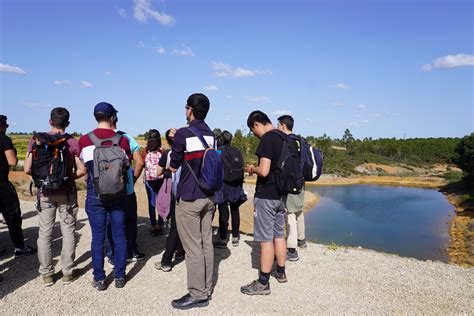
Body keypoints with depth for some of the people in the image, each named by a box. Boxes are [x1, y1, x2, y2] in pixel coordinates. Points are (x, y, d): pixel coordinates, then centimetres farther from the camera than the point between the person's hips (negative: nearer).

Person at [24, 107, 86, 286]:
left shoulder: (36, 140, -4)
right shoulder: (73, 143, -7)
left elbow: (27, 169, -7)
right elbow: (82, 170, -10)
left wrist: (41, 176, 12)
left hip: (45, 193, 1)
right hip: (67, 192, -1)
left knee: (45, 233, 12)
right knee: (68, 232, 9)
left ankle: (47, 274, 20)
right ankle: (68, 272, 17)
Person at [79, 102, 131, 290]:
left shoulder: (84, 140, -5)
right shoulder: (122, 140, -6)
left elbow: (84, 165, 8)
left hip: (95, 195, 0)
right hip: (118, 194, 1)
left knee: (98, 237, 9)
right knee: (119, 236, 10)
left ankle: (99, 279, 19)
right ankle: (119, 276, 20)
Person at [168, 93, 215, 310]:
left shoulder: (183, 134, -11)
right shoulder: (212, 135, 9)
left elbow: (173, 167, -3)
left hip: (189, 198, -7)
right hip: (209, 196, 7)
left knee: (193, 248, 1)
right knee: (206, 244, 13)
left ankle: (198, 294, 10)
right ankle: (206, 289, 24)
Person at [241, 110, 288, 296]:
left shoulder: (267, 140, -17)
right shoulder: (283, 138, 10)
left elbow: (264, 171, -26)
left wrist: (252, 169, -6)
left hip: (266, 196, -9)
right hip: (281, 195, 9)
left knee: (265, 239, -2)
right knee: (279, 235, 18)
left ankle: (263, 283, 8)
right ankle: (280, 272, 32)